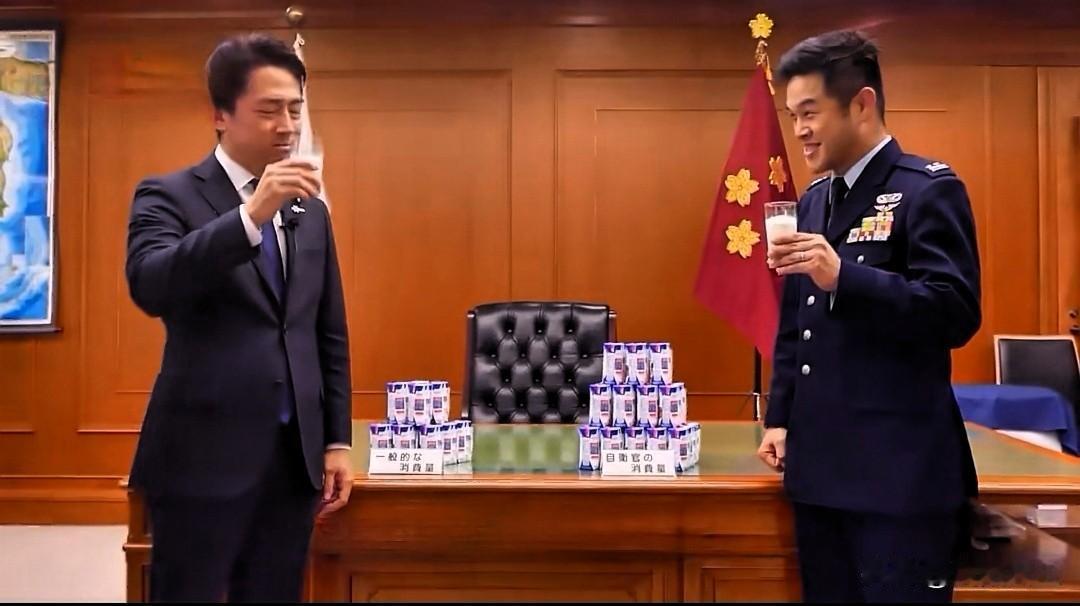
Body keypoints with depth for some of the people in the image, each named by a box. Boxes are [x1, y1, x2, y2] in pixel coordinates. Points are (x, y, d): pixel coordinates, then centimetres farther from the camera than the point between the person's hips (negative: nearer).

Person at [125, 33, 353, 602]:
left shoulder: (310, 210, 11)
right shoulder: (168, 196, -3)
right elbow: (150, 287, -23)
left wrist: (337, 441, 10)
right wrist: (252, 215, -30)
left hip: (294, 455, 5)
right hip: (204, 454, -4)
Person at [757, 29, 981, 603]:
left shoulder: (929, 189, -8)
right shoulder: (814, 200, 14)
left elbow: (957, 314, -17)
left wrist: (843, 276, -27)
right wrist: (780, 418, 13)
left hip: (900, 470, -7)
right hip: (821, 464, 7)